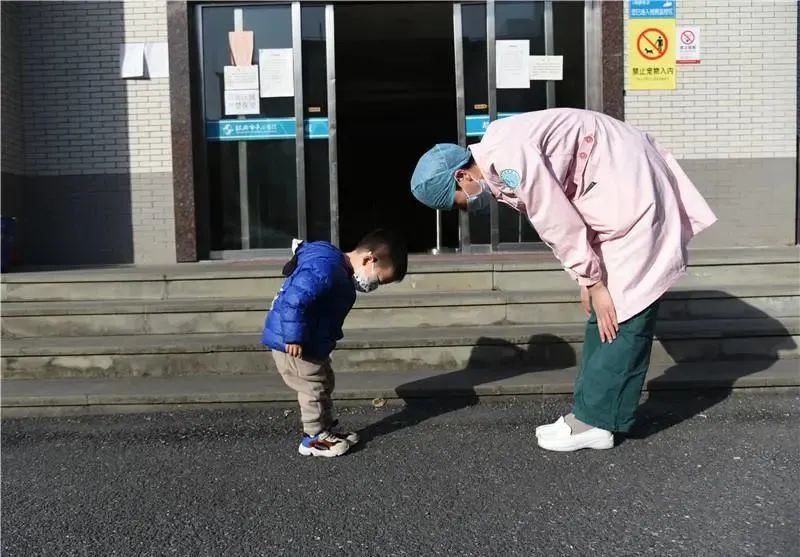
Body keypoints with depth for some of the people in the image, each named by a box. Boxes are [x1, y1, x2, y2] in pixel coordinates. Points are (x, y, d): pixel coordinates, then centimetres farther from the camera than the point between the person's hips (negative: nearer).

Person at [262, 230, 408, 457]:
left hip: (311, 344, 10)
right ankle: (314, 439, 15)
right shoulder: (324, 269, -28)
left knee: (324, 383, 19)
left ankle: (325, 430, 33)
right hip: (291, 344, -10)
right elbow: (293, 301, -33)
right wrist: (294, 338, -28)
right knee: (314, 387, 0)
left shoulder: (339, 269, 7)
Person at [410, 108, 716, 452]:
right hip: (619, 194, 10)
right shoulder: (498, 162, 8)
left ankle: (594, 421, 2)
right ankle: (591, 413, 17)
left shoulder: (506, 158, -23)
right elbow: (558, 220, 11)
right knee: (608, 311, 10)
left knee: (622, 310, -5)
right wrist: (589, 281, 7)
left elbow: (560, 224, -21)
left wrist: (594, 284, -12)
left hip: (631, 192, -10)